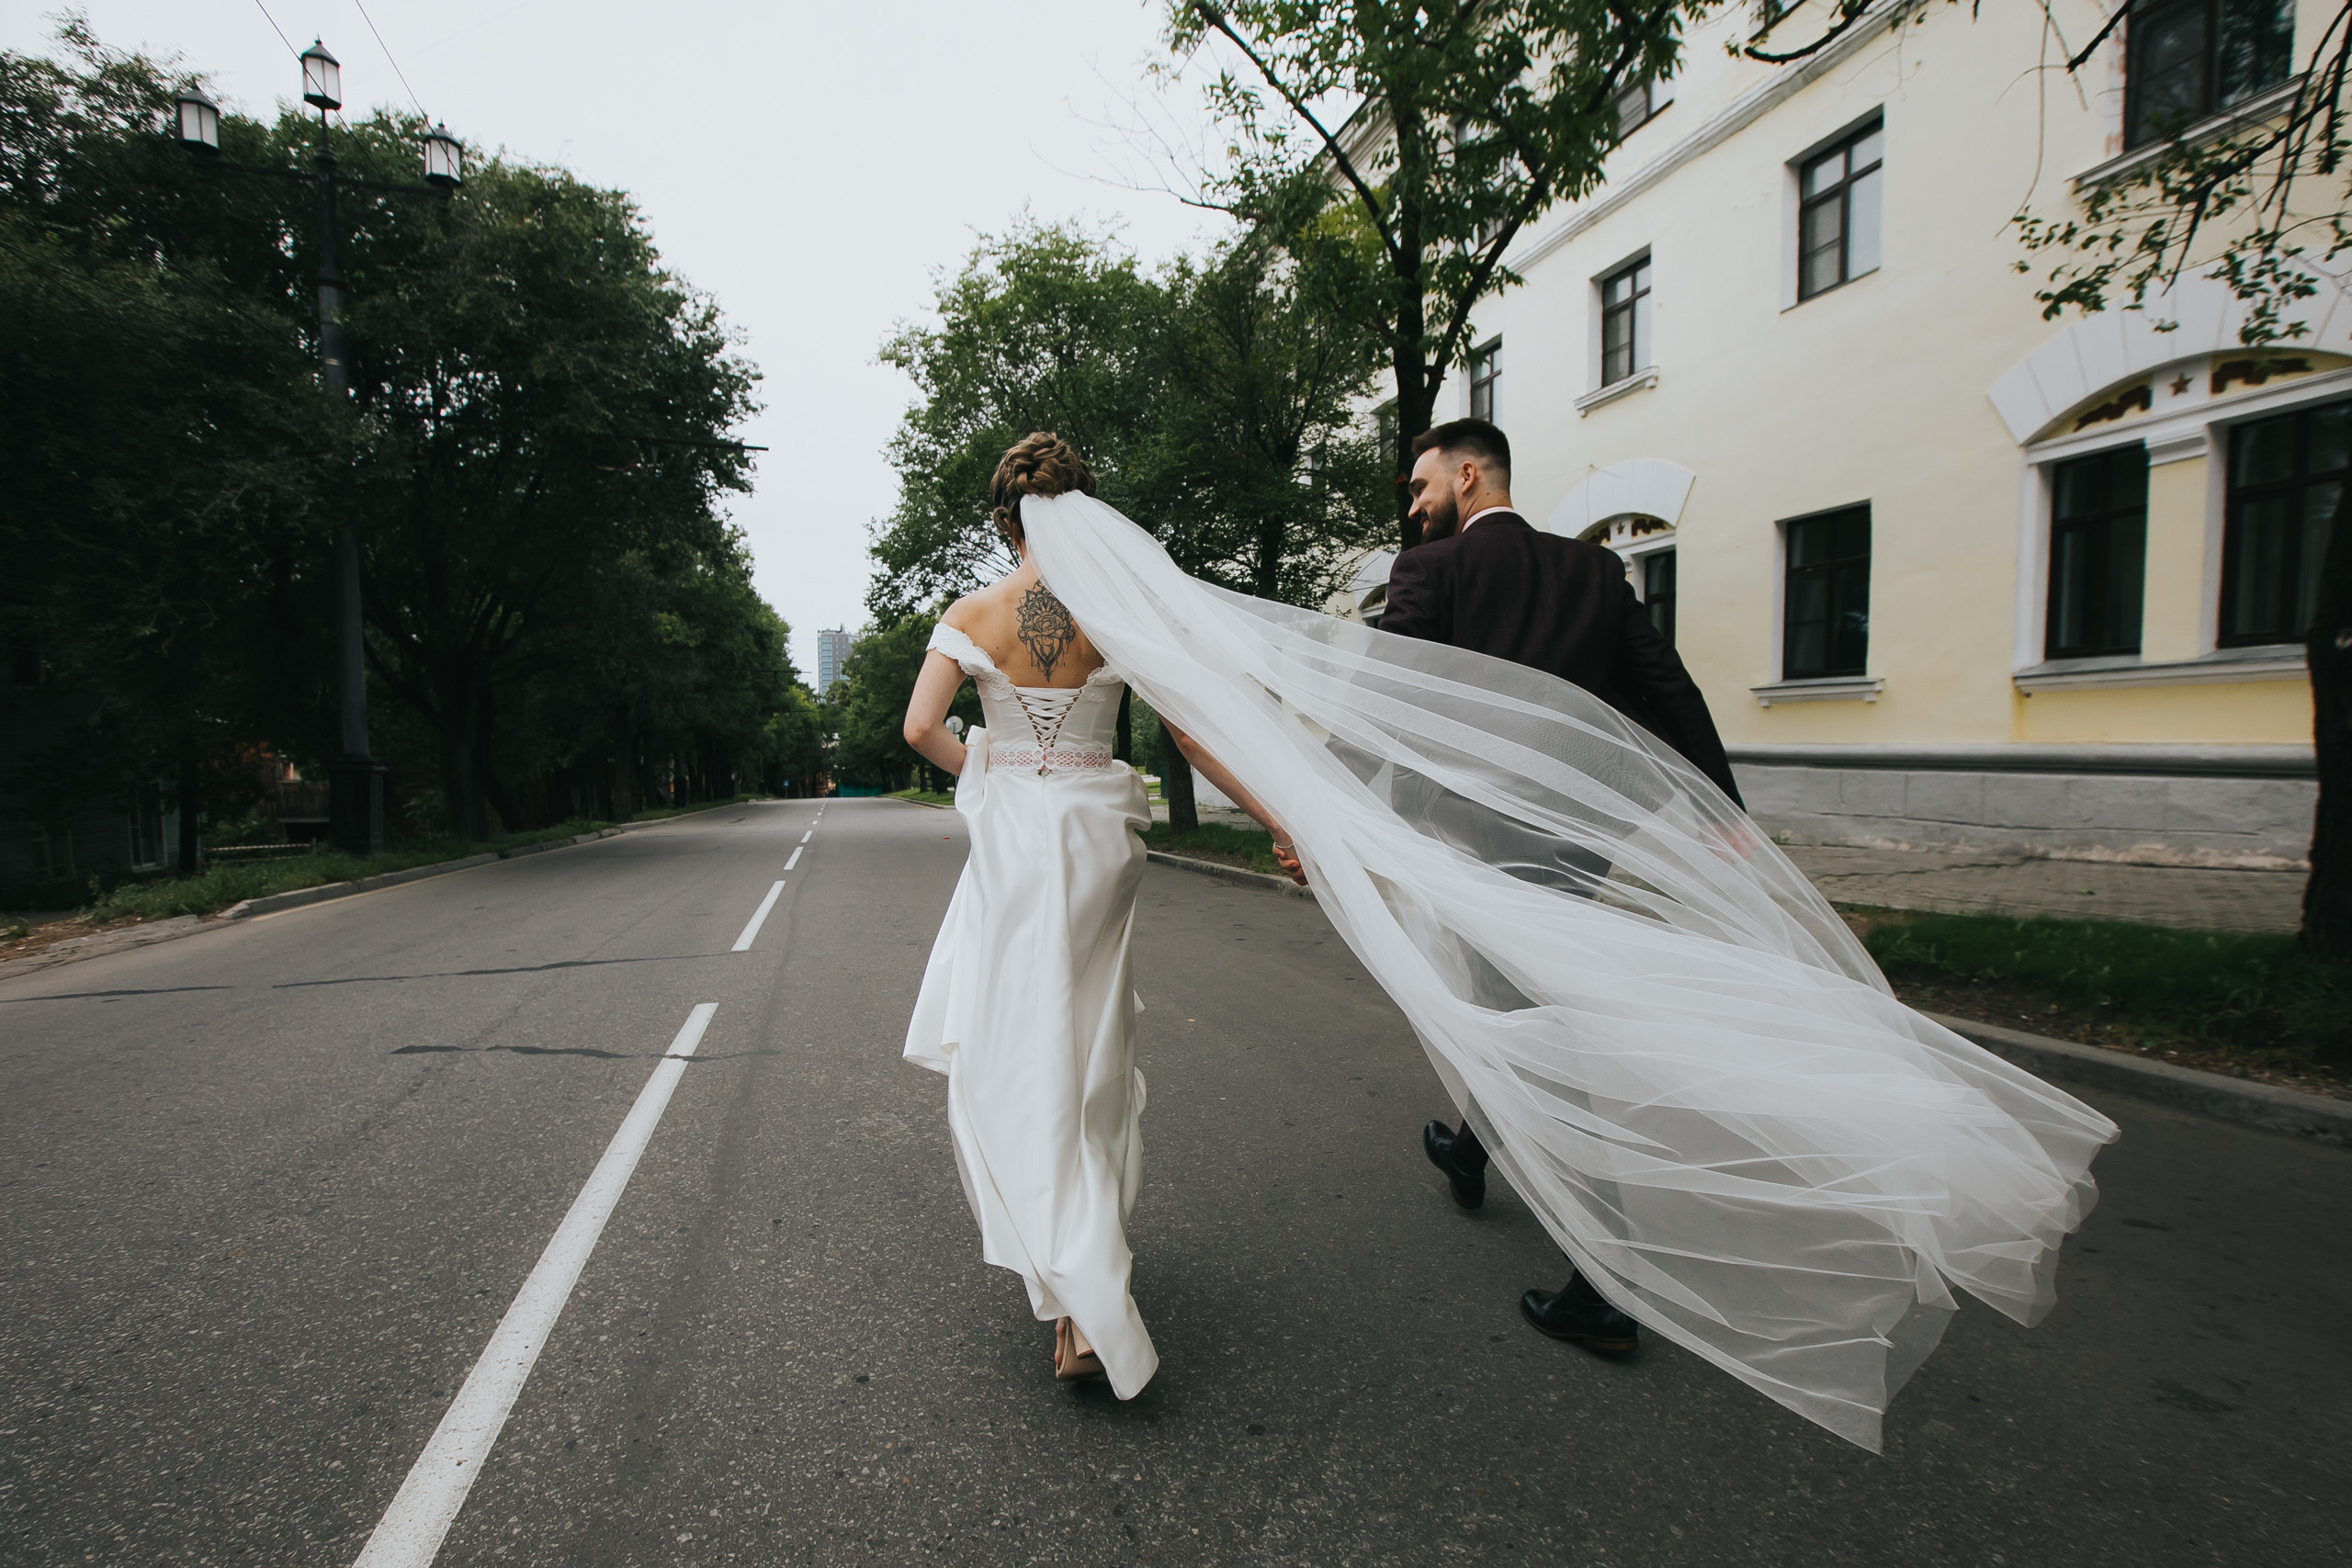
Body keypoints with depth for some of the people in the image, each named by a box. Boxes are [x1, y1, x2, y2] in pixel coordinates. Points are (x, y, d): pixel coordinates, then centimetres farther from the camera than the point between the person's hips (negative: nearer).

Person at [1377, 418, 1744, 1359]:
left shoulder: (1432, 569, -5)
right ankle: (1469, 1151, 46)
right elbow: (1670, 693, 8)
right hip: (1583, 831, 6)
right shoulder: (1593, 569, 11)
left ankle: (1600, 1296, 13)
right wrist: (1725, 814, 10)